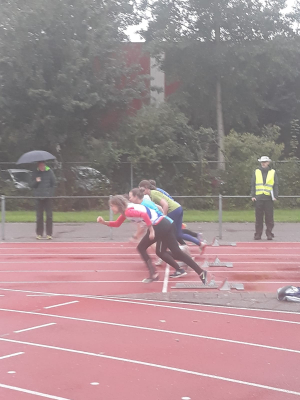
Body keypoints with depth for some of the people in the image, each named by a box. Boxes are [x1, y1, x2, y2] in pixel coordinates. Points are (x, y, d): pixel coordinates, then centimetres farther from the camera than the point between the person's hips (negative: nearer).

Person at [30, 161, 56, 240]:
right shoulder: (35, 173, 5)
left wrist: (51, 191, -1)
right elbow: (32, 185, 5)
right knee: (39, 216, 3)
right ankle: (39, 234, 9)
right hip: (38, 197, 1)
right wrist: (36, 181, -14)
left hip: (48, 197, -1)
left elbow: (53, 183, 9)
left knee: (49, 215, -2)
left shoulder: (49, 172, 2)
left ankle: (49, 233, 3)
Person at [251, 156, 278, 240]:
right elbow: (253, 185, 11)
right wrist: (253, 195, 1)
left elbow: (276, 185, 9)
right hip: (258, 198, 1)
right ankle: (258, 234, 7)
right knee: (258, 217, 1)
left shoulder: (273, 172, 10)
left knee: (269, 217, -1)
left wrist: (275, 196, -1)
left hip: (269, 198, -1)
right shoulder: (256, 172, 12)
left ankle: (269, 234, 6)